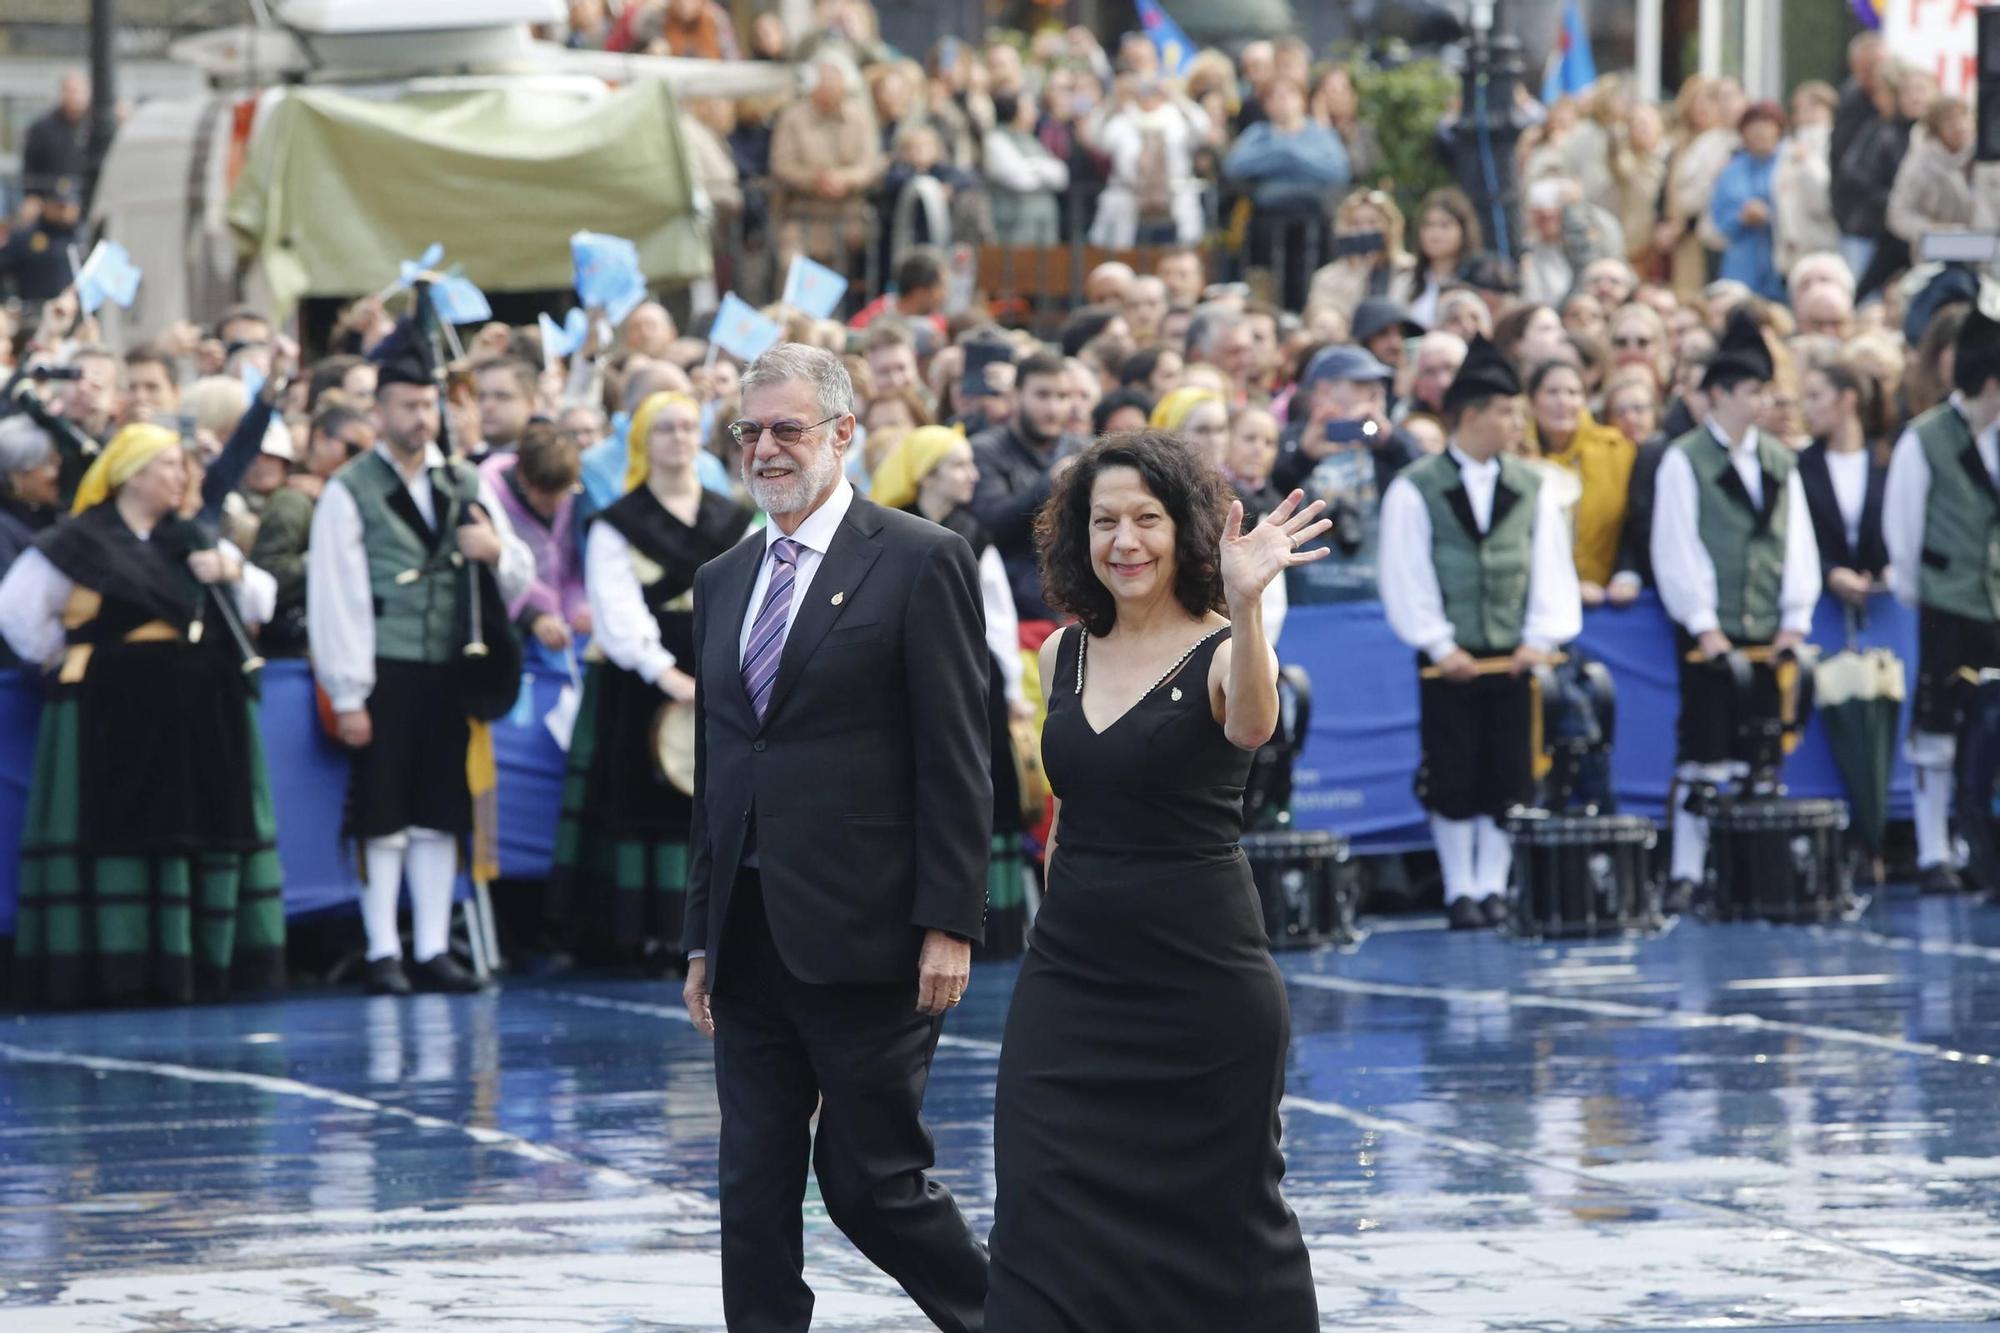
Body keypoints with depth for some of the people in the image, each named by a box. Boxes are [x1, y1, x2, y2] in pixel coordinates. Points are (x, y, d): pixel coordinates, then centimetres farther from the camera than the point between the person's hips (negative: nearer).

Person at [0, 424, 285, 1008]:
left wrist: (233, 572, -1)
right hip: (117, 714, -6)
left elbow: (260, 603, 18)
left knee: (209, 836, 4)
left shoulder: (190, 540, 17)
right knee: (124, 836, -7)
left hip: (202, 717, 6)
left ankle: (197, 967, 9)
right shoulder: (83, 542, -3)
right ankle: (120, 973, -5)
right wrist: (62, 658, -2)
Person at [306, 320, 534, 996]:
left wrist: (497, 551, -8)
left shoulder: (467, 484, 13)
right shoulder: (350, 492, -2)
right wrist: (347, 697, -11)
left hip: (448, 673, 4)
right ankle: (383, 953, 4)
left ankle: (432, 949, 12)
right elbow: (336, 598, -7)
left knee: (440, 815, 6)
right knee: (383, 819, -2)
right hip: (385, 675, -4)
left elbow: (520, 577, 16)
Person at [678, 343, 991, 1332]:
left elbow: (956, 763, -8)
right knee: (754, 1191, 5)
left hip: (861, 936, -6)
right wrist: (702, 934, 15)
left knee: (871, 1179, -3)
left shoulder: (921, 563, -5)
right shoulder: (723, 582, 16)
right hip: (750, 942, 6)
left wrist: (949, 924, -14)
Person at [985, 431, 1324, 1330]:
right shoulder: (1064, 656, 7)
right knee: (1045, 1210, -5)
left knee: (1225, 1209, 7)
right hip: (1070, 976, 4)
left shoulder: (1221, 653, -10)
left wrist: (1244, 607, -51)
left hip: (1201, 980, -4)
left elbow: (1252, 725, -34)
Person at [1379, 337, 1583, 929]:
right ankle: (1460, 890, 8)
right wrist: (1438, 644, -10)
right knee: (1453, 781, 0)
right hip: (1449, 659, -3)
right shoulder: (1414, 490, -3)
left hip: (1513, 657, 3)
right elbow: (1405, 575, -5)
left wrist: (1540, 637, -4)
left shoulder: (1532, 488, 8)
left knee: (1508, 779, 3)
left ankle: (1494, 886, 11)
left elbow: (1552, 567, 7)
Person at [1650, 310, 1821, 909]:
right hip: (1710, 632, -4)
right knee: (1704, 748, -5)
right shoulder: (1683, 460, -2)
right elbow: (1677, 549, -6)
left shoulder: (1778, 460, 13)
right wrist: (1704, 625, -11)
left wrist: (1796, 618, 2)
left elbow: (1798, 541, 11)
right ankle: (1688, 870, -2)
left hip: (1767, 633, 4)